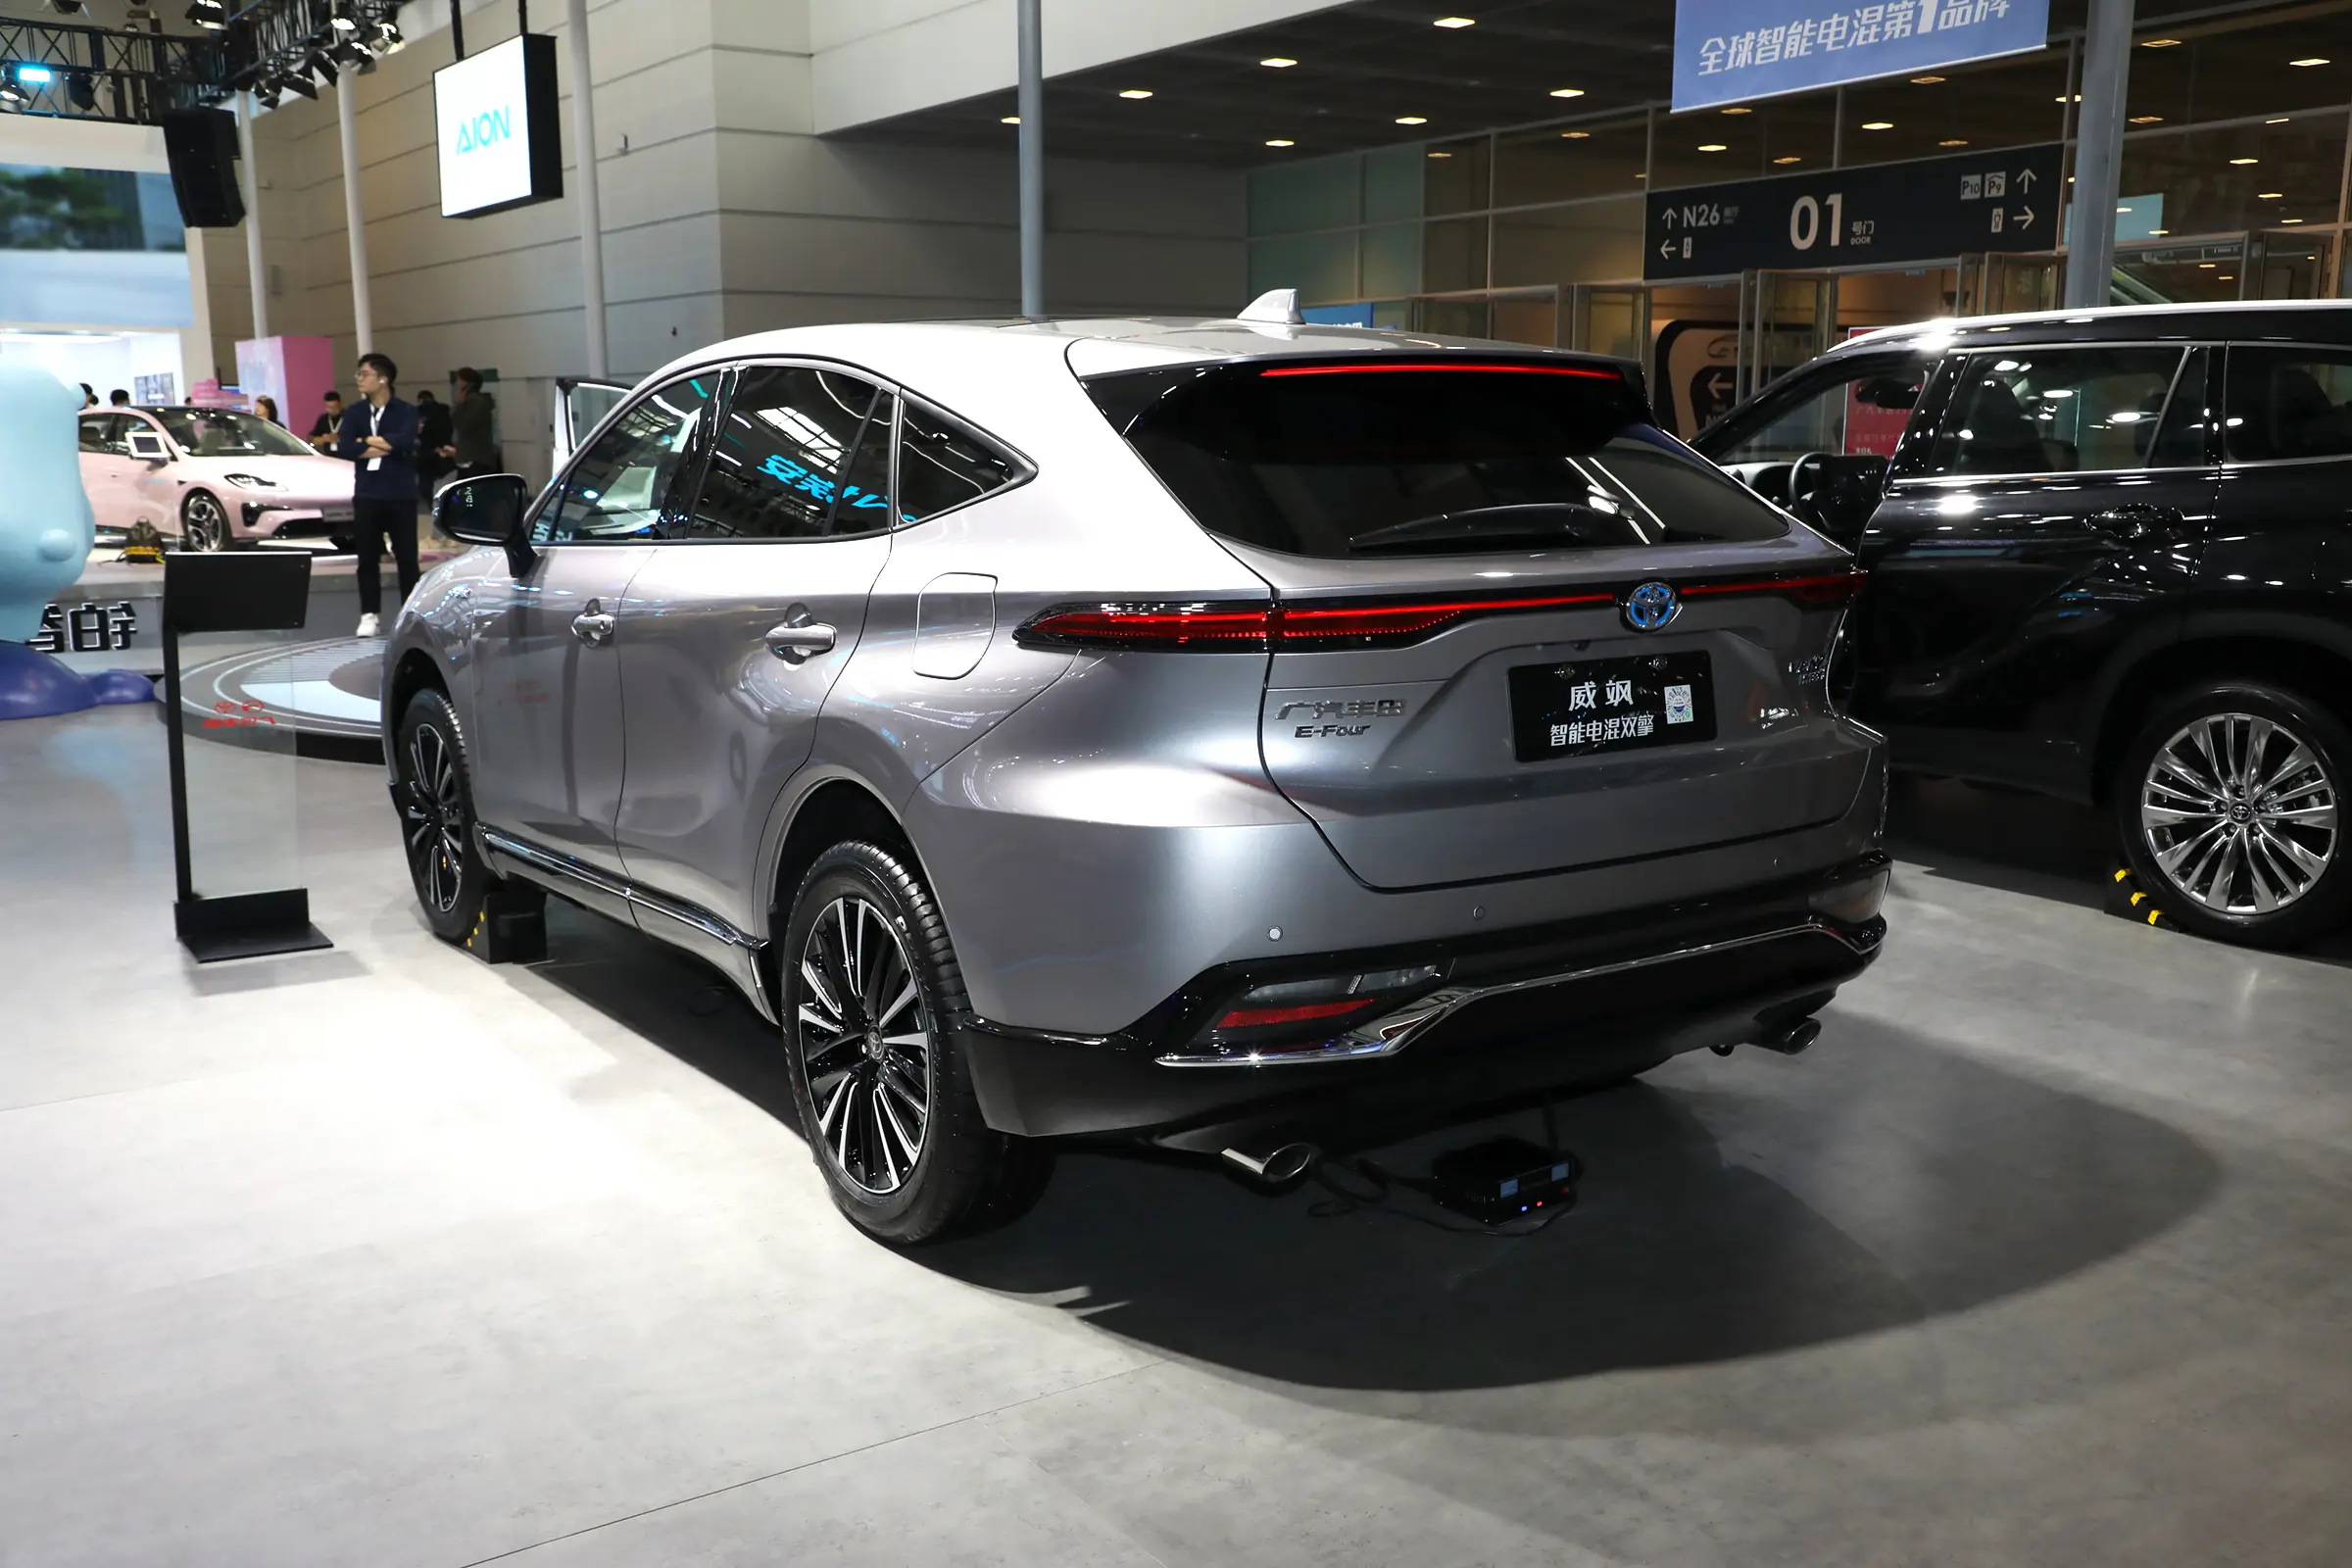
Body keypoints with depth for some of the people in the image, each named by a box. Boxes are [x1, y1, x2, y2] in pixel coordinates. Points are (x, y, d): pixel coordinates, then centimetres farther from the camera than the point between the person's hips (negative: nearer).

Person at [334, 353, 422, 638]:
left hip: (401, 495, -2)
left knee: (406, 557, 3)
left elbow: (404, 442, -20)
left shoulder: (406, 411, -2)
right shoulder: (354, 412, 7)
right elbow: (344, 448, -7)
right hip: (367, 495, 2)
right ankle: (369, 616, 10)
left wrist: (369, 440, -8)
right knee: (368, 558, 4)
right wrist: (385, 447, -12)